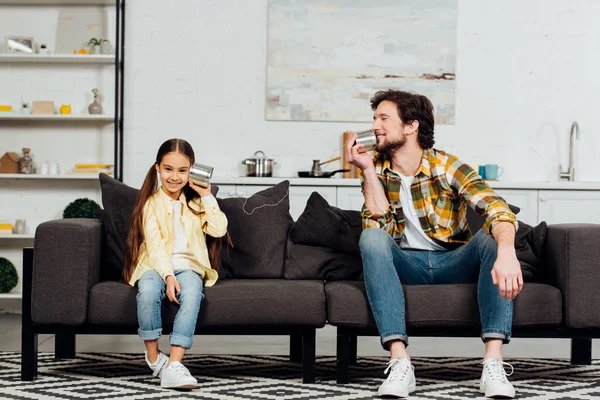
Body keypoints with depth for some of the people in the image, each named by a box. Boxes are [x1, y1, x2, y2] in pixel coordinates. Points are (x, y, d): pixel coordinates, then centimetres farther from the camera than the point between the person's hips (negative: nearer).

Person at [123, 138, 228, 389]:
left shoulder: (196, 202, 16)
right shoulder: (151, 203, 7)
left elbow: (219, 230, -2)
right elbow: (154, 244, -7)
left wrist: (207, 196, -3)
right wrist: (167, 275, -22)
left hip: (188, 265, 1)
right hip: (155, 265, -1)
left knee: (192, 293, -35)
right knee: (148, 290, -37)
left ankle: (173, 364, -43)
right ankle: (153, 356, -18)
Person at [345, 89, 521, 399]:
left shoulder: (447, 166, -9)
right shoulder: (377, 169, 2)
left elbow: (497, 209, -26)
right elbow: (380, 228, -12)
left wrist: (506, 252, -47)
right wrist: (368, 170, -15)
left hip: (453, 263, -1)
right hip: (406, 264, 1)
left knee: (494, 237, -29)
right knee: (371, 237, -29)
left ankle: (493, 363, -39)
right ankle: (399, 362, -40)